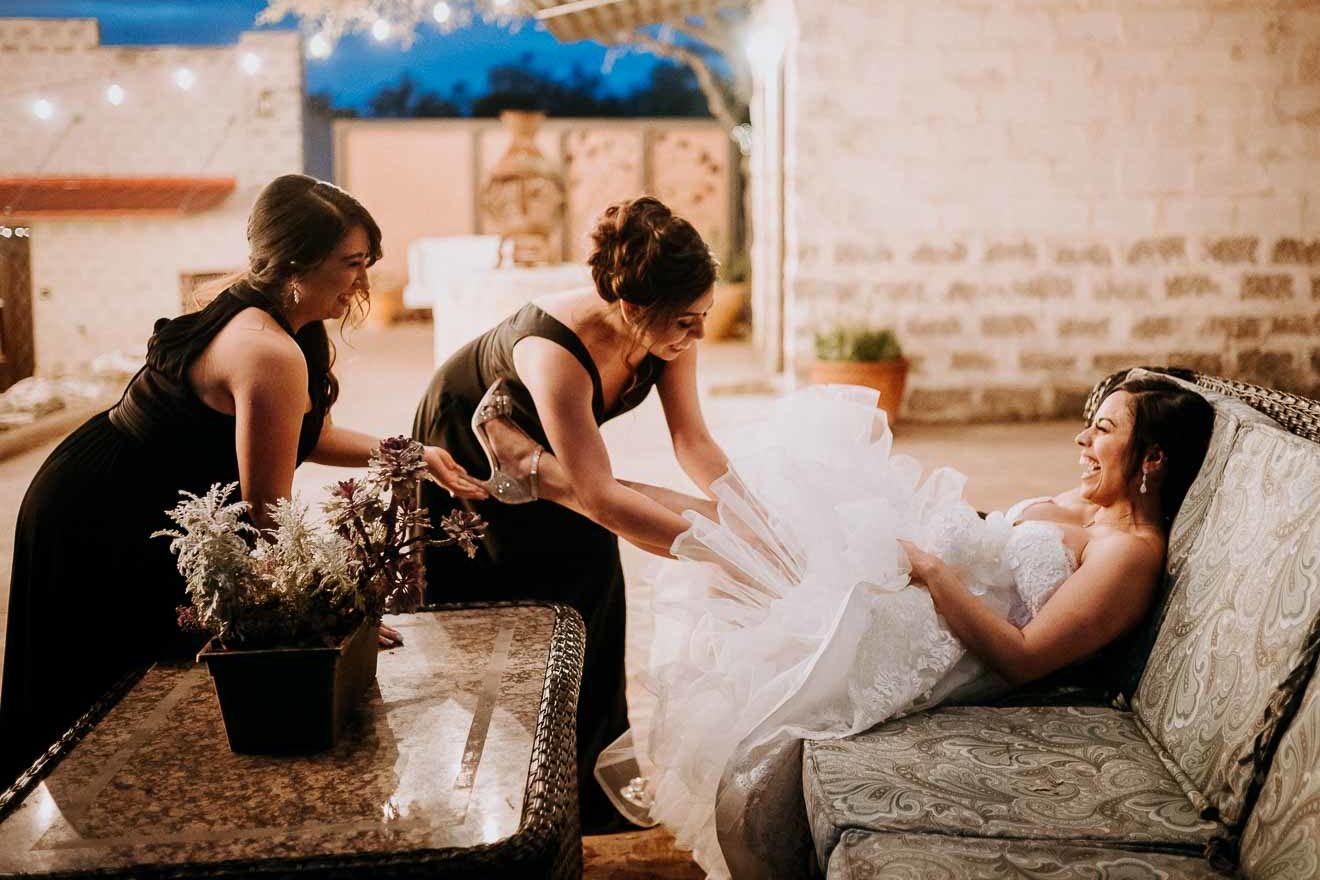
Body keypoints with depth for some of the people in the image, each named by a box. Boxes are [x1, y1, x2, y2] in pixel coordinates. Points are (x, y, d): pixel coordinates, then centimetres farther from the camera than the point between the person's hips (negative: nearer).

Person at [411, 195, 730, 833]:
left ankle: (590, 801, 18)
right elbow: (600, 497, -48)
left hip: (551, 455, 6)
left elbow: (693, 442, -20)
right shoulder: (556, 351, -45)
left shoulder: (668, 331, -25)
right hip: (467, 459, -6)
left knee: (590, 631, 3)